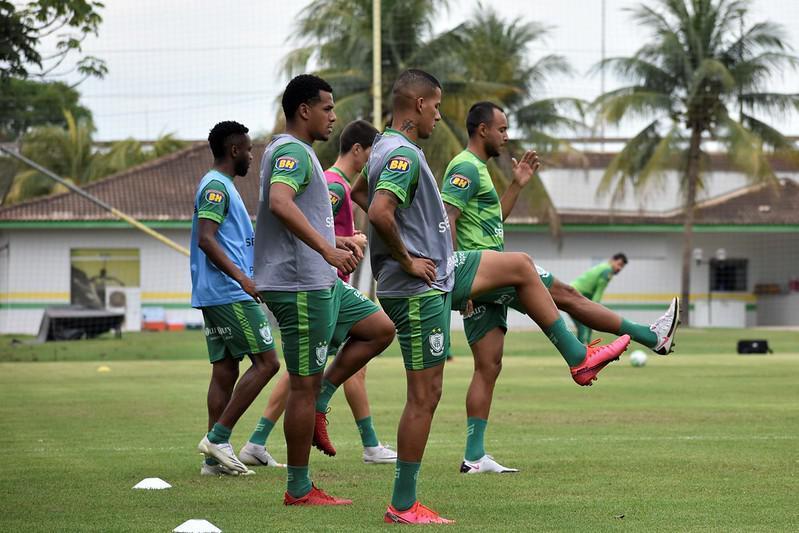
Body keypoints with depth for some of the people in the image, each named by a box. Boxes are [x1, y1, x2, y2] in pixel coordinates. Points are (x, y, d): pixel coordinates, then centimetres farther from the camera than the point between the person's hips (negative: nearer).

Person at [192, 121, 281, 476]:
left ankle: (215, 458, 6)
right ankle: (218, 437, -11)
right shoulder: (217, 186, -11)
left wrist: (244, 278, 33)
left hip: (215, 296, 10)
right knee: (266, 362, -9)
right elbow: (206, 239, -21)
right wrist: (241, 277, -29)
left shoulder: (220, 186, 21)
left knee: (225, 371, 8)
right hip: (230, 295, -10)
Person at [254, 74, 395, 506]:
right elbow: (280, 204, -34)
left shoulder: (292, 151, 19)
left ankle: (318, 407, 12)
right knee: (305, 383, -4)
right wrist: (327, 250, -38)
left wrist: (337, 242, 22)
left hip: (319, 282, 10)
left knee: (380, 328, 15)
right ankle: (298, 490, 3)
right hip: (299, 286, -10)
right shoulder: (293, 151, -15)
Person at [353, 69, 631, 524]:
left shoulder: (387, 148, 10)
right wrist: (406, 259, -21)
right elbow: (380, 212, -36)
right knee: (425, 394, -6)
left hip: (442, 271, 11)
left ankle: (579, 359, 26)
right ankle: (403, 506, -1)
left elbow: (358, 193, 28)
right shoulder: (405, 154, -21)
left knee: (521, 266, 20)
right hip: (419, 288, -11)